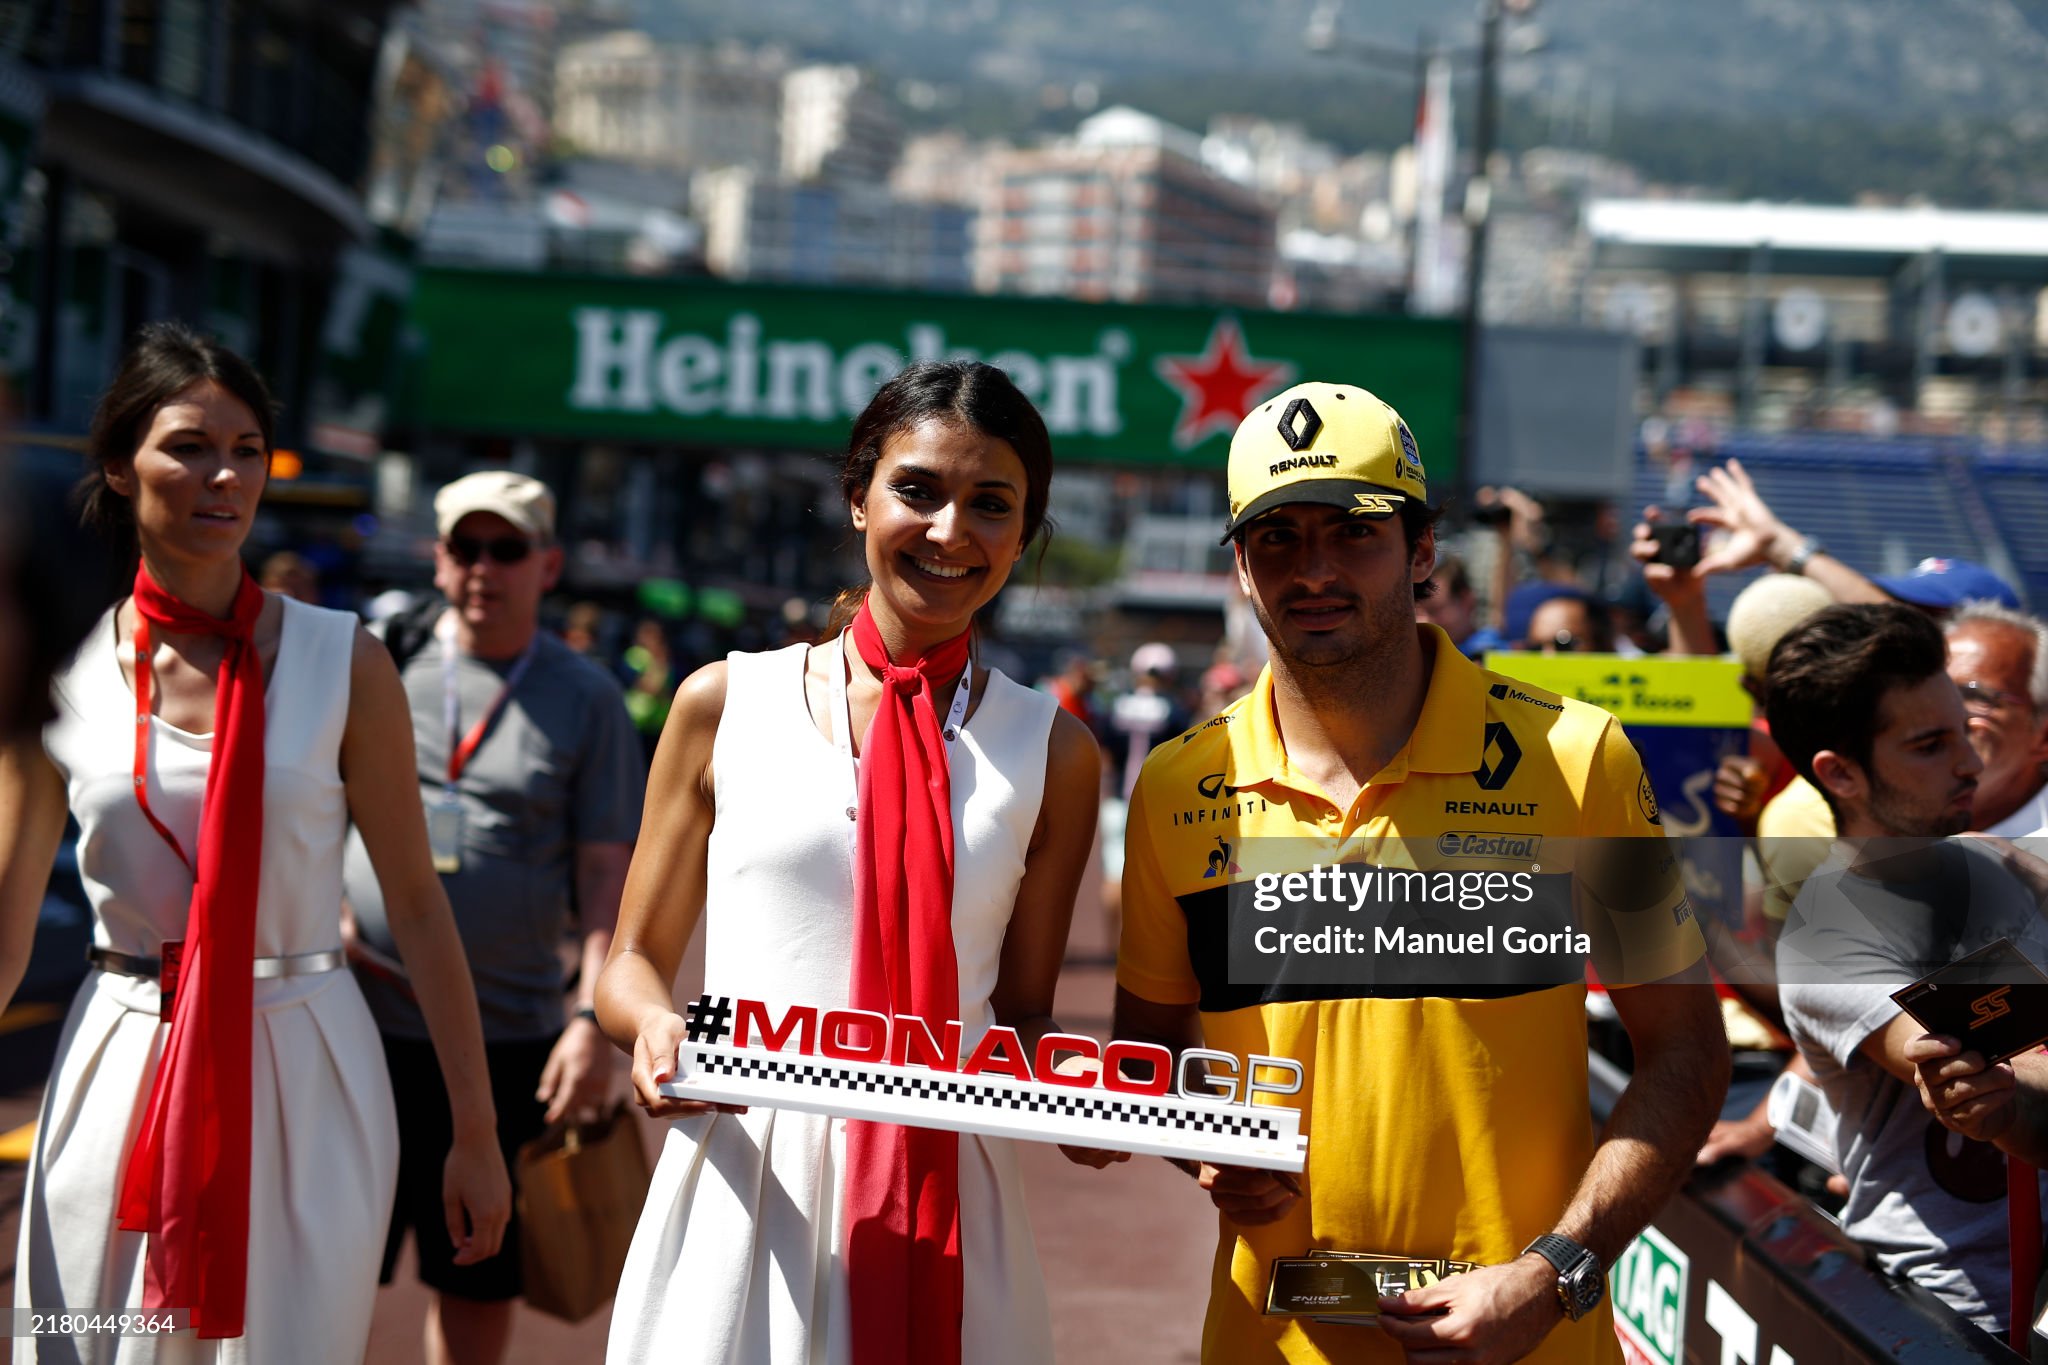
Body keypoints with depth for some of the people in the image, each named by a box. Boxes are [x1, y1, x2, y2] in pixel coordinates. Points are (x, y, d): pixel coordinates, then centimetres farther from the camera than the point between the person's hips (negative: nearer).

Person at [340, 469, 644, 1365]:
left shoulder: (585, 699, 5)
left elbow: (605, 871, 1)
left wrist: (596, 1015, -9)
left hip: (510, 1039, 0)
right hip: (360, 1020, 0)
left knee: (479, 1283, 8)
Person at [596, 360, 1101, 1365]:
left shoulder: (1051, 751, 5)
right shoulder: (727, 704, 3)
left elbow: (1024, 1013, 8)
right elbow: (634, 963, 7)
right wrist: (655, 1026, -15)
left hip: (948, 1197, 1)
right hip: (739, 1180, 0)